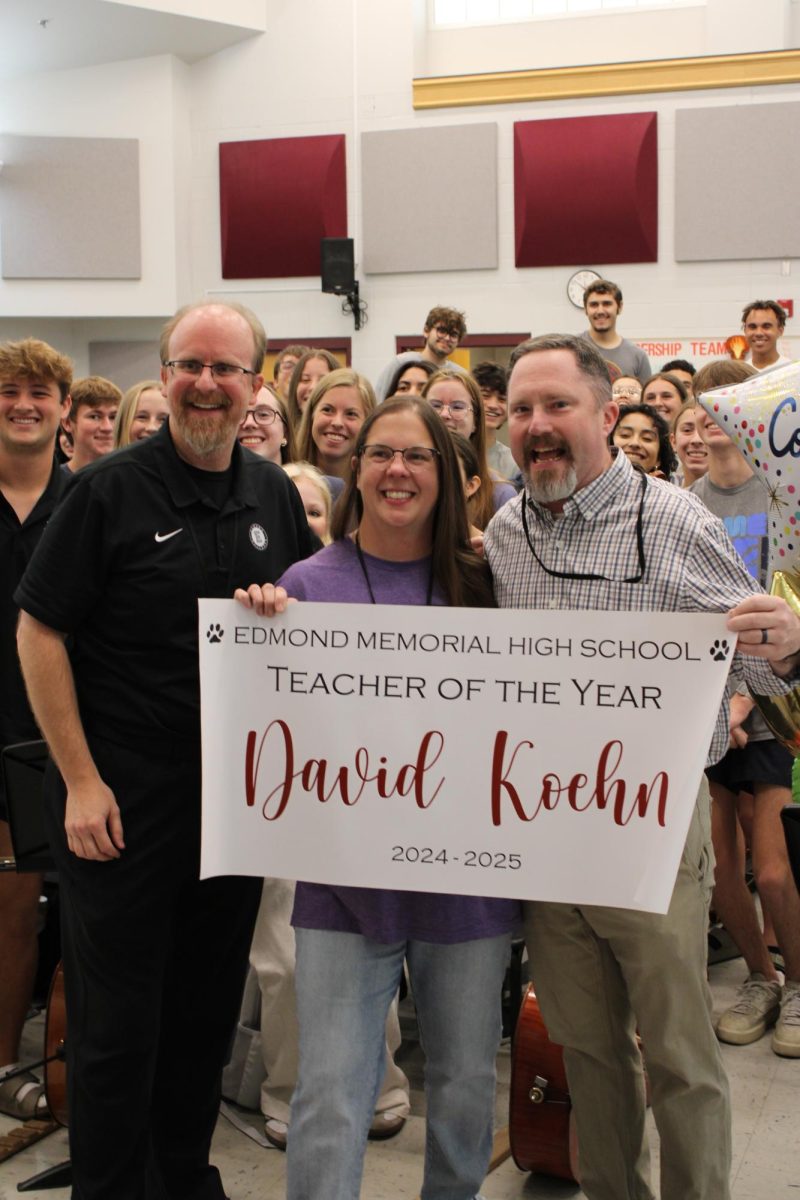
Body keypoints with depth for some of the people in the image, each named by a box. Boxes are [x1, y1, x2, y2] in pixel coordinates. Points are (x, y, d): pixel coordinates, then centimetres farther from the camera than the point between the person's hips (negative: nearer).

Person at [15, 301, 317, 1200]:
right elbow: (38, 632, -9)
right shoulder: (108, 490, -10)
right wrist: (81, 780, -12)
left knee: (210, 1006, 17)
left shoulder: (274, 494, 5)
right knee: (115, 1021, 5)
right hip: (120, 797, -5)